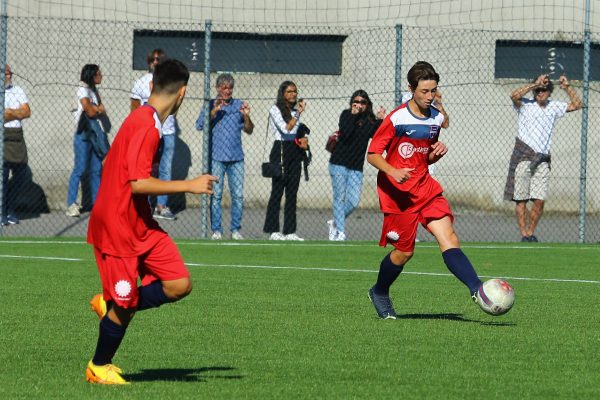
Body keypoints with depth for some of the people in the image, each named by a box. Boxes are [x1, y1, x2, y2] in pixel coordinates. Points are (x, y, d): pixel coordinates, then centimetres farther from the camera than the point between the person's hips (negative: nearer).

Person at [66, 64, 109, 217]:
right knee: (80, 168, -8)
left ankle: (96, 202, 11)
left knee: (96, 169, 6)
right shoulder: (83, 90, -9)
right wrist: (99, 109, 2)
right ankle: (71, 203, -5)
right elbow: (90, 112, -16)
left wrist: (94, 108, -9)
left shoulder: (94, 90, 15)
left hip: (95, 132, 8)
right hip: (83, 133, -8)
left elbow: (103, 113, 9)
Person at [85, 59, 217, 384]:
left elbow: (108, 165, 20)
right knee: (124, 305, 1)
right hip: (118, 229, -9)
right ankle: (99, 368, 22)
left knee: (179, 285, -2)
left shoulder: (141, 120, 9)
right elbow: (138, 183, -27)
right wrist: (190, 186, -23)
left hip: (141, 225, 9)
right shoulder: (147, 127, -21)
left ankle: (110, 306, 17)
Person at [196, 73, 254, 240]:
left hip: (236, 157, 2)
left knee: (238, 195, -2)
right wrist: (214, 112, -15)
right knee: (215, 194, -4)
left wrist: (246, 116, -7)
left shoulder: (239, 105, 13)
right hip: (216, 157, -2)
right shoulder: (210, 105, 8)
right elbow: (200, 126, -4)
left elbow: (249, 131, 12)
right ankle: (216, 230, 0)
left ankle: (236, 229, 4)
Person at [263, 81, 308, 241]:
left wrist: (304, 139, 3)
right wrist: (298, 113, -17)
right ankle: (273, 230, -4)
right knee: (277, 190, -6)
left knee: (292, 193, 4)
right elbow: (286, 128, -16)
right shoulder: (275, 110, -4)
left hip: (295, 152, 7)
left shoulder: (295, 111, 16)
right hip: (280, 151, -7)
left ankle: (290, 231, 5)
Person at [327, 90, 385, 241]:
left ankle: (335, 223, 22)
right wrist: (354, 115, -18)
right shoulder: (346, 115, -2)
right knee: (340, 198, -2)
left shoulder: (370, 120, 6)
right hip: (339, 164, -3)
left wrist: (380, 121, -14)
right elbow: (345, 134, -18)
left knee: (353, 201, -2)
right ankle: (340, 232, 3)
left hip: (356, 167, 3)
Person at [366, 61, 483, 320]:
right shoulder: (397, 119, -12)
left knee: (448, 237, -13)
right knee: (404, 251, 1)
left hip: (425, 187, 5)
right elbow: (372, 155, -9)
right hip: (398, 192, -5)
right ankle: (379, 293, 28)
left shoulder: (437, 119, 7)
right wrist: (392, 171, -27)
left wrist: (437, 152, -4)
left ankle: (477, 289, -28)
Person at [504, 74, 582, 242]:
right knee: (521, 199, -5)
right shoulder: (525, 105, 1)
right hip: (523, 157, -4)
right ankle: (524, 234, -1)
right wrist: (535, 84, -19)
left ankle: (531, 233, 10)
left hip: (543, 159, 4)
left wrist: (567, 87, 5)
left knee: (539, 200, -2)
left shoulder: (554, 107, 15)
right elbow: (514, 95, -19)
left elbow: (576, 105, 18)